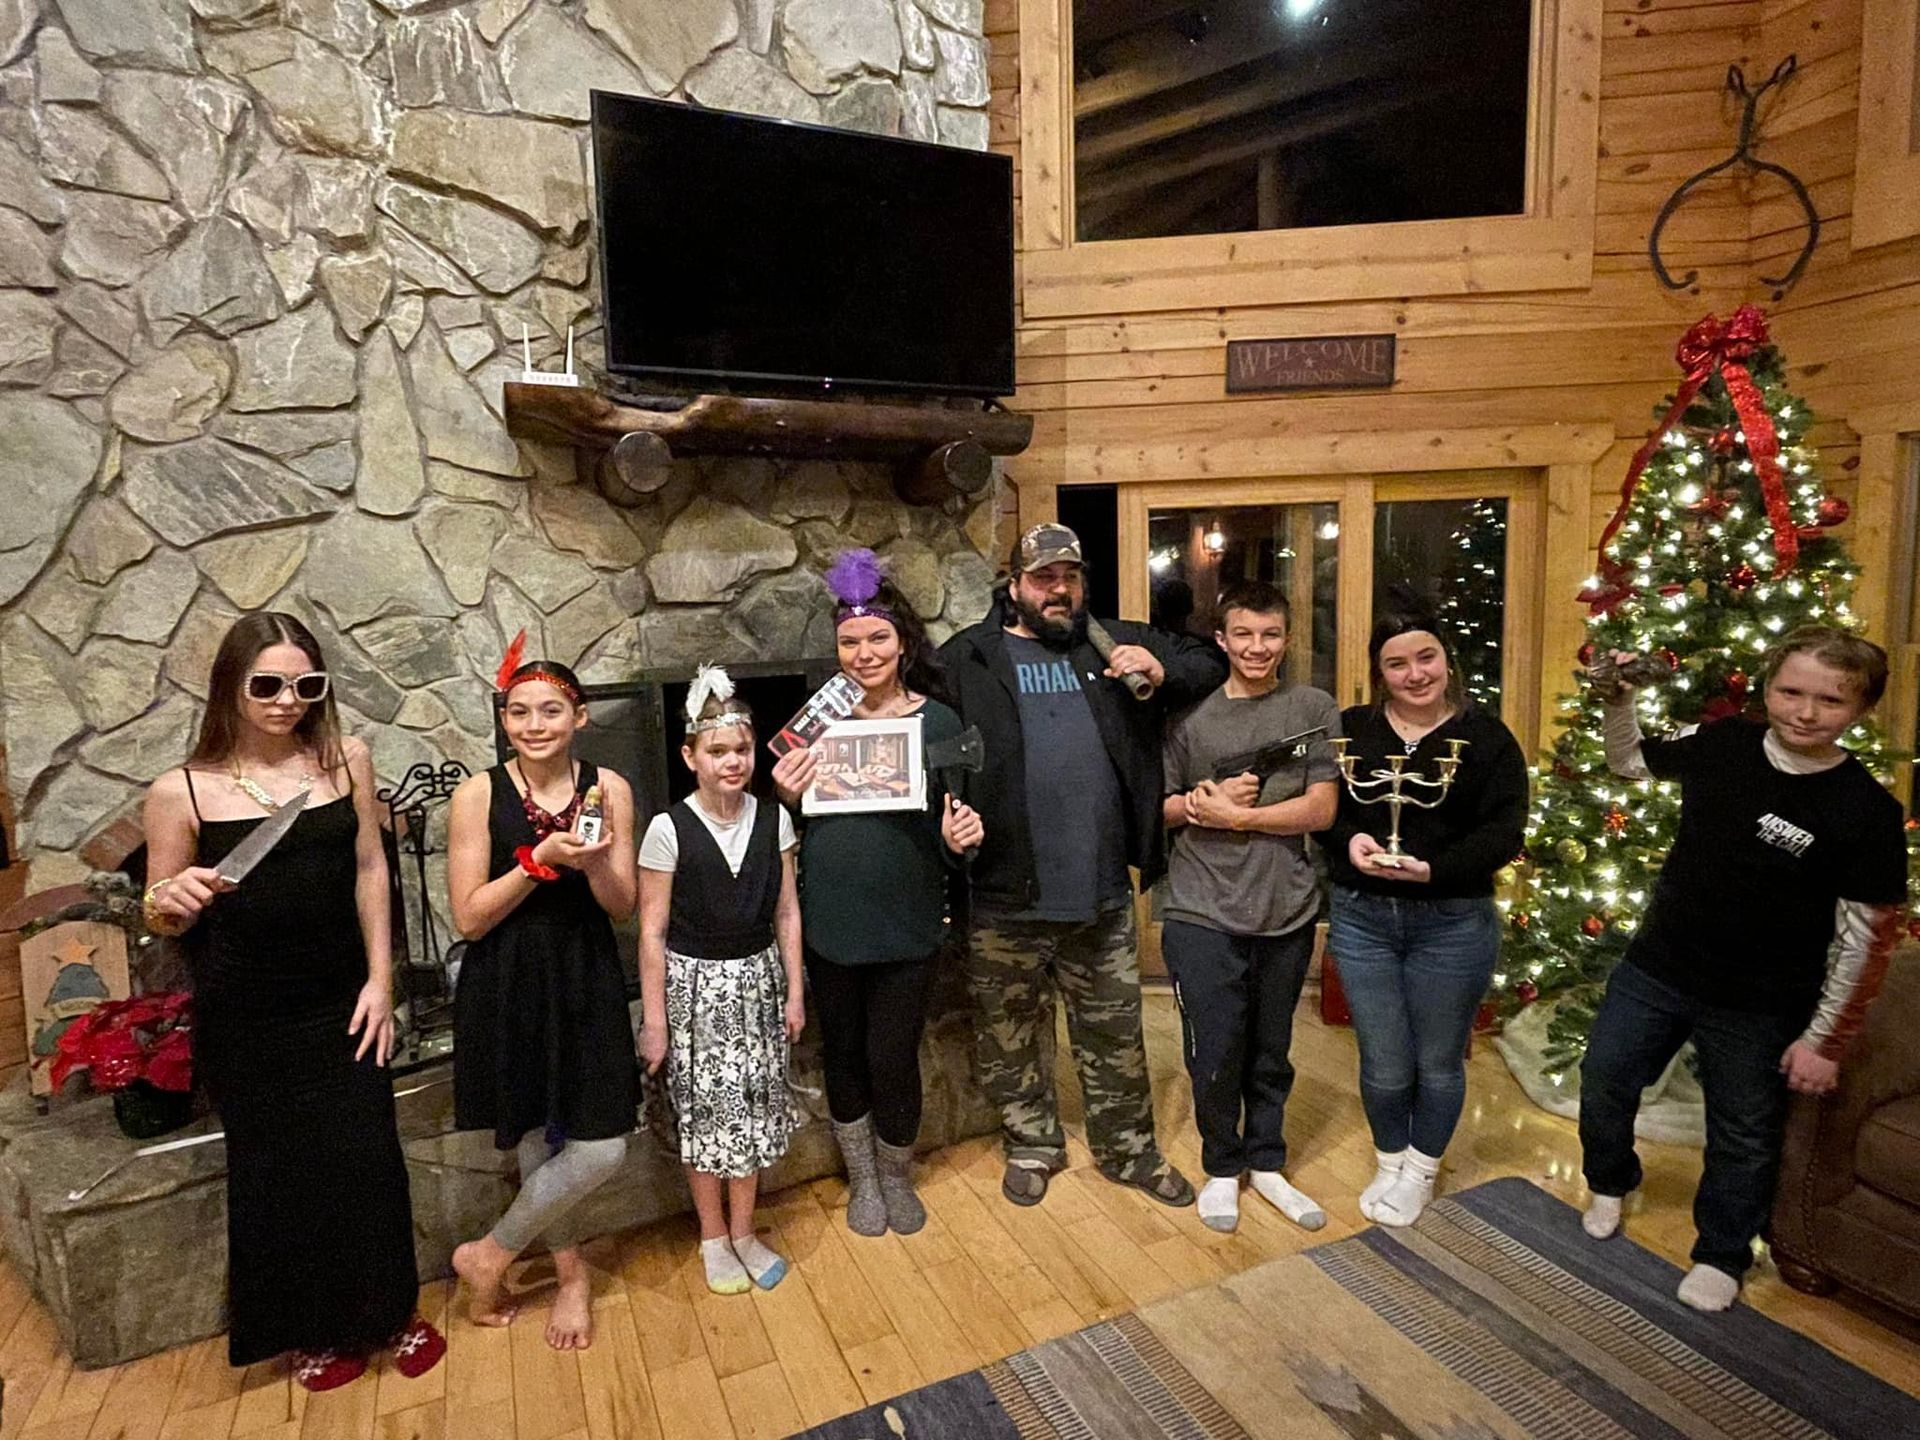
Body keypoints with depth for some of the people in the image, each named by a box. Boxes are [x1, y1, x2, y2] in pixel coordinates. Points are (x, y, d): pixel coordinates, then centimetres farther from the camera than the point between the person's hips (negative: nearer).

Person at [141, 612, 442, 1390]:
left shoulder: (346, 759, -5)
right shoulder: (180, 792, -9)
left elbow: (369, 870, 0)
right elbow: (167, 922, 1)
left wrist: (380, 981, -2)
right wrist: (167, 903, -23)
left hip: (341, 1001, 1)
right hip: (246, 1020, -1)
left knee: (368, 1158, 8)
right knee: (279, 1170, 13)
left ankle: (390, 1312, 33)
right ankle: (310, 1331, 37)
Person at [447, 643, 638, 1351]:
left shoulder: (607, 788, -4)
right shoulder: (479, 794, -8)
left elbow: (623, 906, 0)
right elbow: (469, 917, -9)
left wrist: (593, 861, -20)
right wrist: (540, 858, -21)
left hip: (586, 982, 1)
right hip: (506, 988, -1)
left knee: (600, 1150, -1)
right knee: (535, 1141, 13)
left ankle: (488, 1254, 27)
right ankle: (572, 1272, 40)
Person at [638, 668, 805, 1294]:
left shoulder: (773, 818, -5)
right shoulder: (669, 829, -15)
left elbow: (787, 912, 2)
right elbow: (652, 931, -10)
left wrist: (794, 991, 3)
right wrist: (654, 1020, -8)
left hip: (757, 978, 3)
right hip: (694, 984, -3)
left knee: (752, 1107, 13)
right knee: (705, 1111, 9)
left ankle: (743, 1231, 33)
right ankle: (713, 1237, 31)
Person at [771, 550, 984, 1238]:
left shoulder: (938, 721, -5)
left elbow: (954, 822, 1)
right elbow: (798, 822, 8)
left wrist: (958, 837, -20)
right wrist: (786, 796, -13)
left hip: (907, 924, -2)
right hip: (831, 923, 2)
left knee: (893, 1059, 9)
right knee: (843, 1055, 16)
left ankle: (898, 1178, 39)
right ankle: (862, 1179, 42)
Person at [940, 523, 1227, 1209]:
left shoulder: (1119, 644, 6)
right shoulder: (965, 658, -4)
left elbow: (1211, 663, 12)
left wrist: (1163, 673, -8)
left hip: (1102, 894, 2)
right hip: (1003, 897, -2)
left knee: (1114, 1033, 19)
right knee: (1011, 1035, 18)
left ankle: (1129, 1150, 41)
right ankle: (1031, 1144, 42)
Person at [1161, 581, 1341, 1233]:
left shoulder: (1314, 709, 0)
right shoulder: (1188, 713, -1)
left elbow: (1321, 810, -7)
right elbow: (1161, 808, 3)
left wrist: (1233, 814, -13)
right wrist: (1208, 800, -16)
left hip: (1287, 911, 1)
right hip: (1203, 914, -1)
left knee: (1271, 1051, 16)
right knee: (1214, 1057, 5)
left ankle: (1267, 1163, 37)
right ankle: (1222, 1167, 30)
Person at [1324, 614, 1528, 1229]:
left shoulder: (1485, 734, -3)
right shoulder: (1350, 728, 3)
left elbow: (1504, 832, -10)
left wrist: (1435, 868, -25)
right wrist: (1349, 842, -18)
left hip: (1453, 923, -1)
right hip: (1362, 918, 1)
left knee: (1439, 1063, 15)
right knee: (1384, 1065, 10)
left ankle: (1421, 1168, 40)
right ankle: (1389, 1161, 37)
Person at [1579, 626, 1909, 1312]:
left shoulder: (1866, 811, -18)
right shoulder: (1720, 742, -9)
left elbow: (1865, 939, -12)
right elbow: (1629, 763, 11)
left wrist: (1824, 1040, -10)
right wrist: (1618, 698, -5)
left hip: (1758, 1009, -3)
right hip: (1654, 970, 3)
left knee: (1744, 1138, 16)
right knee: (1603, 1080, 18)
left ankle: (1721, 1255, 40)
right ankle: (1610, 1183, 46)